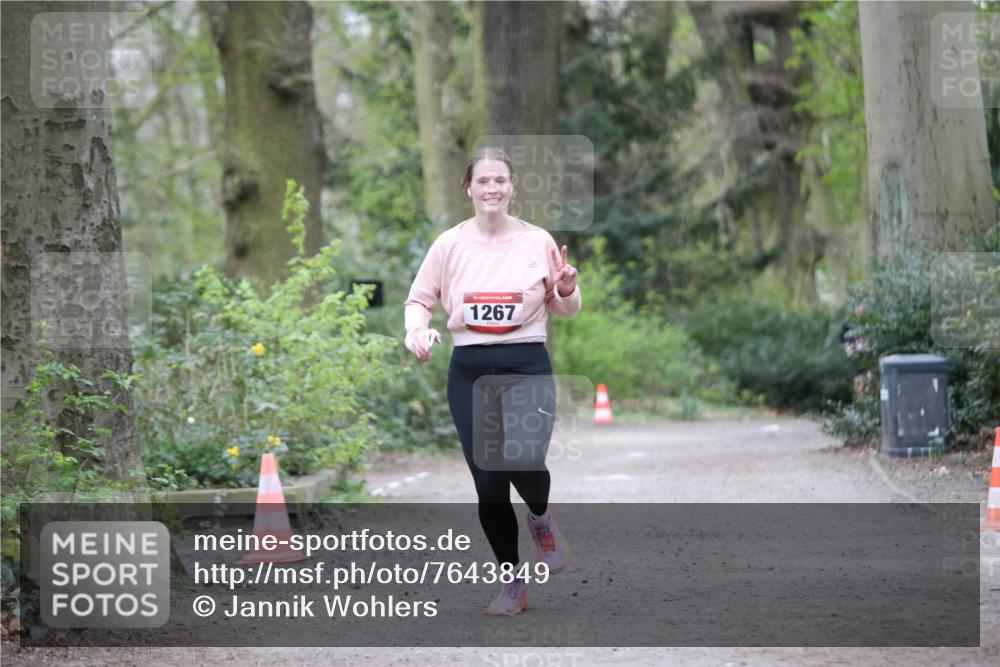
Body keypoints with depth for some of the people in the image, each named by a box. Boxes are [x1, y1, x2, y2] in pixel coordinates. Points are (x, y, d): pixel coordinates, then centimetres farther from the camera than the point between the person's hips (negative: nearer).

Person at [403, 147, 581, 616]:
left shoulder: (538, 241, 1)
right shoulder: (450, 243, 2)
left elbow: (567, 311, 11)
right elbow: (418, 299, 10)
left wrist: (567, 289, -11)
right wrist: (417, 329, -11)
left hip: (526, 365, -2)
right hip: (470, 369, 2)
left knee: (523, 461, -25)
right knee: (487, 482, 1)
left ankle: (541, 517, 12)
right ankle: (513, 584, 17)